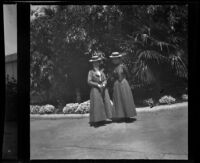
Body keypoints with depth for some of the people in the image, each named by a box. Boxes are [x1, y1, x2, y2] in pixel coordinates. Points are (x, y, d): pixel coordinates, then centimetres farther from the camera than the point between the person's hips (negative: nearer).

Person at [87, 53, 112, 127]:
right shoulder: (91, 72, 0)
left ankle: (102, 119, 5)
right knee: (96, 104, -8)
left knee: (105, 103, 0)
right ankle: (95, 121, -6)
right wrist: (97, 85, -15)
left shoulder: (101, 71, 13)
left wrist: (104, 84, -10)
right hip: (95, 90, -5)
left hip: (103, 90, 5)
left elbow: (105, 80, 12)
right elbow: (89, 81, -7)